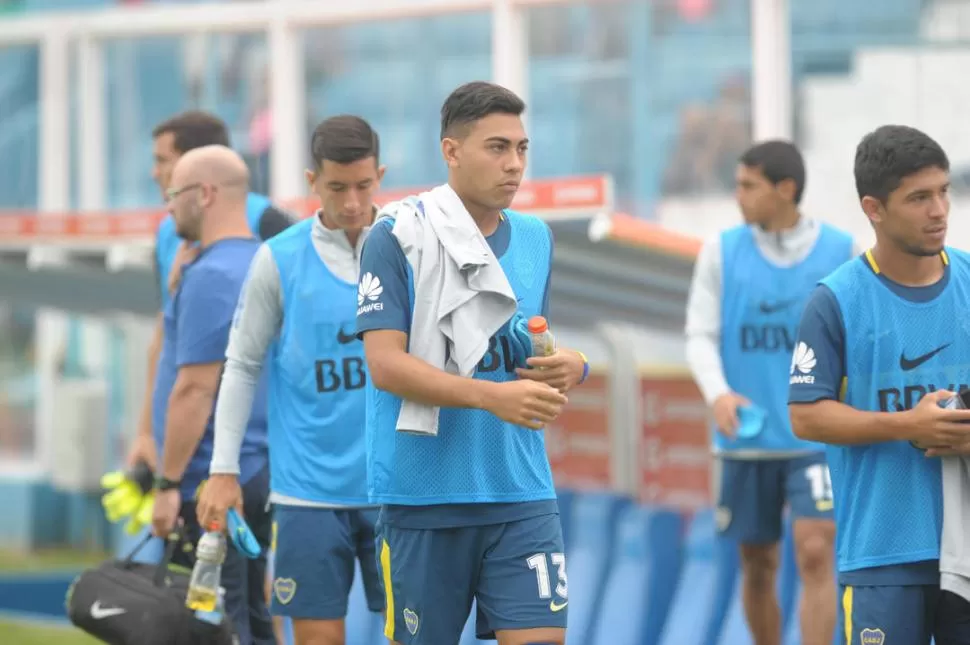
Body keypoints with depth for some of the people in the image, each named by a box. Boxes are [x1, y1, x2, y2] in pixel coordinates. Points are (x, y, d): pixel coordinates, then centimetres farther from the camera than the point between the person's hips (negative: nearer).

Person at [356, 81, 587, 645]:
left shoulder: (536, 238, 11)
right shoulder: (397, 236, -6)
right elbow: (385, 364, -14)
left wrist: (569, 366, -1)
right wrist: (492, 395, -26)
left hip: (522, 495, 4)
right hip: (423, 493, -4)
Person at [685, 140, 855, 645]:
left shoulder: (841, 252, -1)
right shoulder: (721, 252, 2)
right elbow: (701, 336, -2)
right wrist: (718, 393, -20)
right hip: (747, 438, 2)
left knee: (815, 554, -14)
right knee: (758, 565, 9)